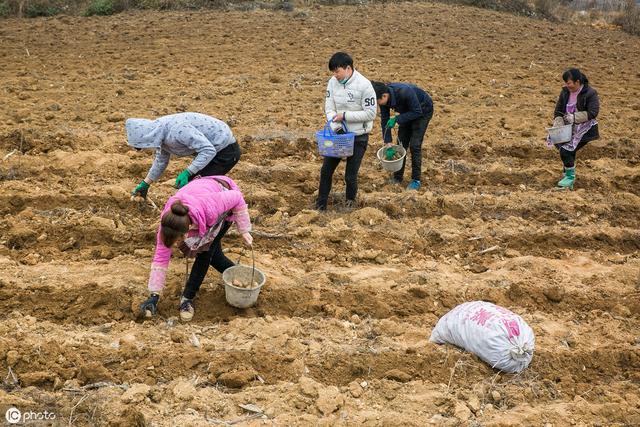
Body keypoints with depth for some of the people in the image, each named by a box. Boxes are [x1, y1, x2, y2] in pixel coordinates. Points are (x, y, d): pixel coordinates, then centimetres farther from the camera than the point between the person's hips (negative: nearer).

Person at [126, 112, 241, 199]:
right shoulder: (159, 133, -1)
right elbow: (161, 160, 16)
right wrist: (145, 184, 19)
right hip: (211, 147, 10)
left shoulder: (177, 130, -32)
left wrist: (187, 173, -33)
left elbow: (208, 150, -33)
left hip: (226, 151, -10)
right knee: (186, 183, 11)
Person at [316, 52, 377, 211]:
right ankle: (321, 203, 26)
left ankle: (350, 201, 31)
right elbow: (329, 108, 0)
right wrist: (335, 126, -19)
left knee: (350, 175, 3)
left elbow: (371, 113, -18)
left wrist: (345, 115, -22)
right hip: (338, 133, 5)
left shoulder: (364, 85, -19)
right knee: (326, 169, 10)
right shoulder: (333, 82, -4)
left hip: (358, 137, -5)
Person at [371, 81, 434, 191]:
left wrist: (396, 119, -34)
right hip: (408, 111, 6)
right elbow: (385, 120, -12)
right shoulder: (383, 98, -20)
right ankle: (397, 177, 17)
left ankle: (416, 180, 0)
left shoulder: (404, 92, -40)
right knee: (401, 144, 5)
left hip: (423, 110, -6)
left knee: (414, 145, -11)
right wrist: (388, 143, -17)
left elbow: (417, 112, -29)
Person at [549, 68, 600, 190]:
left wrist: (574, 117, -24)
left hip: (584, 128, -6)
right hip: (569, 128, 7)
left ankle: (570, 177, -1)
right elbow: (558, 111, 7)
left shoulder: (590, 93, -10)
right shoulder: (565, 92, 6)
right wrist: (559, 125, -9)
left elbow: (593, 113, -17)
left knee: (566, 150, -20)